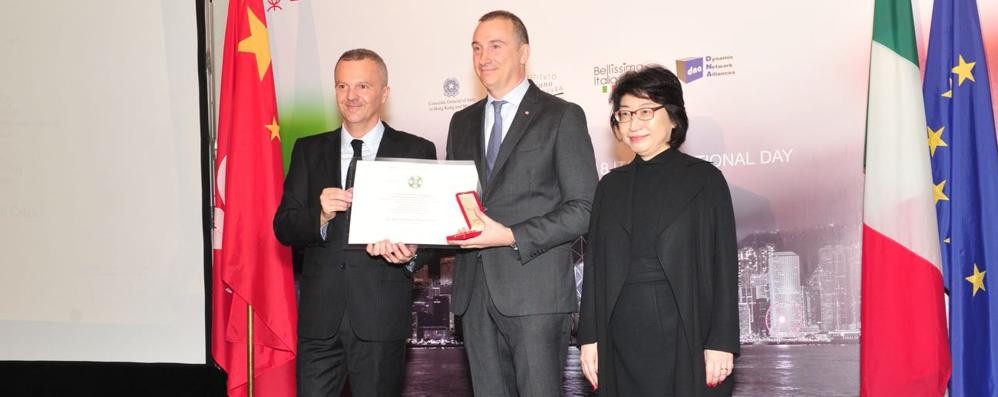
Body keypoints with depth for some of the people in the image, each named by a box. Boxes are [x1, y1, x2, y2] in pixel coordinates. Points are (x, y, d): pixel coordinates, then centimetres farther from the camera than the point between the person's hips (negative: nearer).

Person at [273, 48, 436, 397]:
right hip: (319, 315, 2)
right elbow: (283, 228, 5)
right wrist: (321, 216, -16)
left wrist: (411, 252, -21)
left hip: (381, 315, -2)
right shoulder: (308, 150, 11)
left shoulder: (416, 151, 3)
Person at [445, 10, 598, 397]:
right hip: (475, 291, 5)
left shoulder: (562, 116, 0)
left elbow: (583, 208, -6)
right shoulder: (462, 122, 17)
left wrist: (512, 237, -16)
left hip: (536, 291, -5)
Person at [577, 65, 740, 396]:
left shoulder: (704, 179, 1)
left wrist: (722, 343, -9)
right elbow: (595, 266, 11)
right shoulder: (610, 186, 12)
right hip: (623, 336, 3)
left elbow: (723, 265, -3)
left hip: (687, 333, -3)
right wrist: (589, 337, 4)